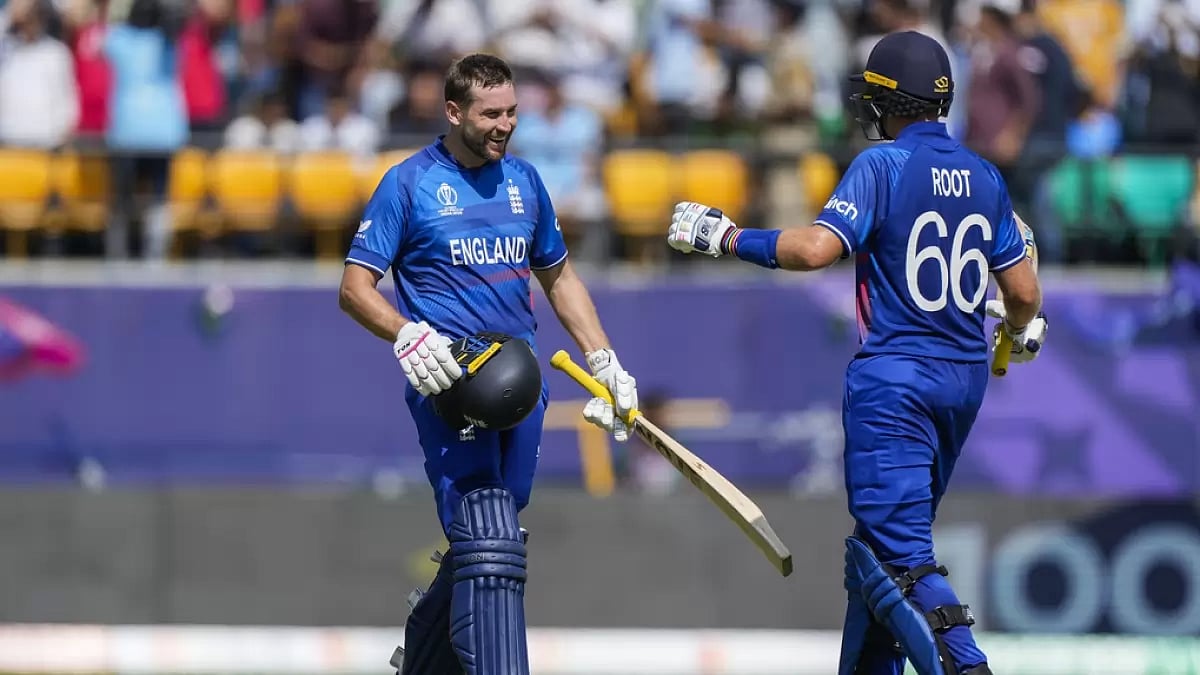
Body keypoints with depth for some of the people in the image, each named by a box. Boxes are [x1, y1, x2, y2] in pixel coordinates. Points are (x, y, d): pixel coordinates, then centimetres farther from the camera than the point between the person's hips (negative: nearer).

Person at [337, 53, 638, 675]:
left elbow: (558, 277, 28)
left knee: (490, 546, 8)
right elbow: (355, 288, -3)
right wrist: (407, 334, -21)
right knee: (488, 541, -19)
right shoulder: (410, 182, 0)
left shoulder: (523, 181, 16)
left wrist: (603, 361, 19)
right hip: (445, 379, -6)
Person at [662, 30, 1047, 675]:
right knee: (884, 534, 17)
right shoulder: (983, 176, 8)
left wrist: (724, 237, -10)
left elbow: (816, 248, -22)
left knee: (898, 549, -11)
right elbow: (1023, 290, 12)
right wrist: (1024, 330, 35)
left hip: (894, 375, -7)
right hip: (964, 379, 7)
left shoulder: (883, 164, -10)